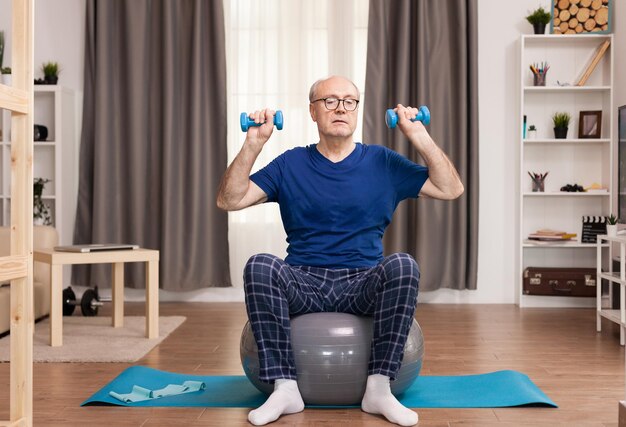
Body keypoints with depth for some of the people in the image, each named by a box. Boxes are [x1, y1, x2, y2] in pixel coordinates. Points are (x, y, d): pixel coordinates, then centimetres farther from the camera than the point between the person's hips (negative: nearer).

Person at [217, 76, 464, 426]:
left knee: (403, 265, -31)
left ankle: (379, 387, -23)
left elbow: (452, 189, 2)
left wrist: (420, 136, -8)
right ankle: (285, 388, -24)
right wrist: (254, 144, -13)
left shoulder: (383, 162, 7)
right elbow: (229, 200, -2)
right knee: (260, 265, -30)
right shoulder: (290, 165, 7)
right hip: (302, 284, 0)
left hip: (364, 284, 0)